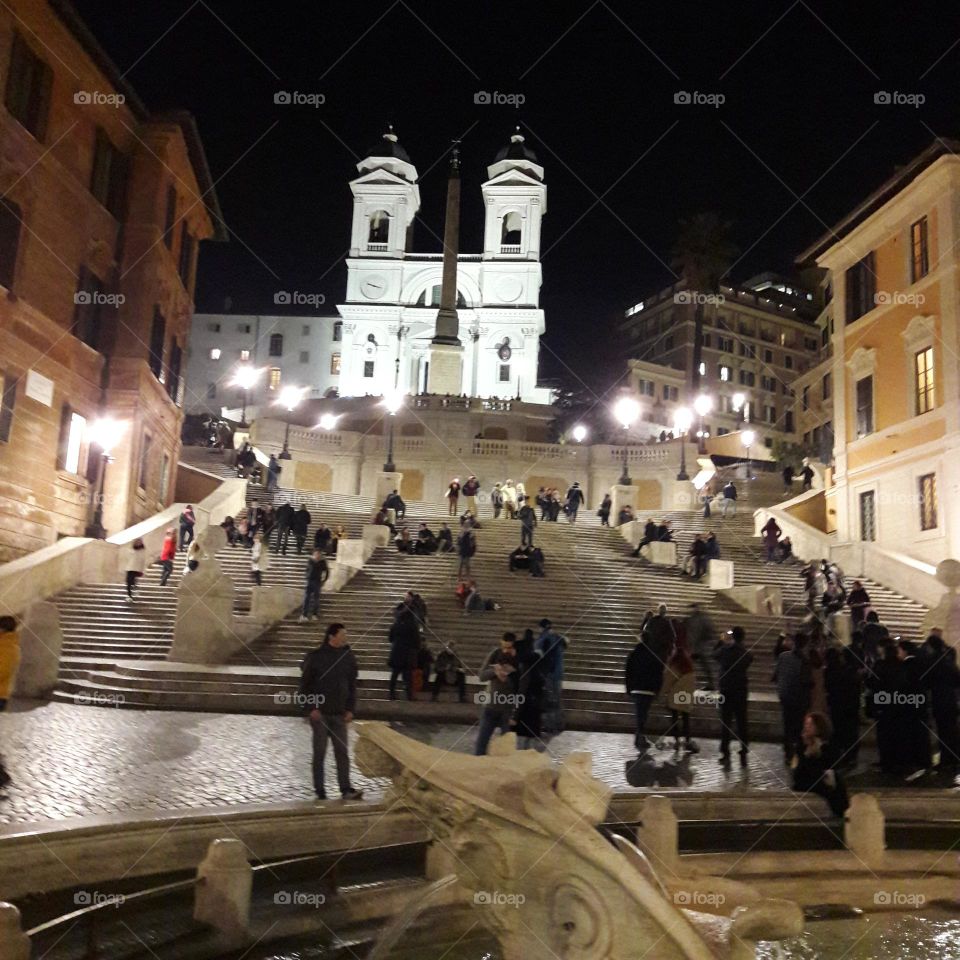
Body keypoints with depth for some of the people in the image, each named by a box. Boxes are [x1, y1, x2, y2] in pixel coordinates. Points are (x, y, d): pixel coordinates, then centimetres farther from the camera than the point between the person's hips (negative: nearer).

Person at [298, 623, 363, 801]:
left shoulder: (348, 657, 3)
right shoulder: (315, 657, -8)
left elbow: (352, 684, 10)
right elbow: (304, 684, -4)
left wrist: (350, 709, 4)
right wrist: (310, 708, -9)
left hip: (339, 713, 3)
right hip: (319, 713, -3)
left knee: (342, 752, 0)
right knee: (319, 752, 4)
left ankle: (346, 789, 2)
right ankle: (320, 791, 12)